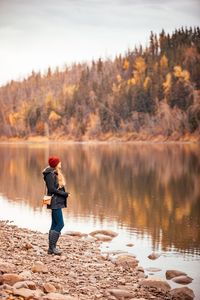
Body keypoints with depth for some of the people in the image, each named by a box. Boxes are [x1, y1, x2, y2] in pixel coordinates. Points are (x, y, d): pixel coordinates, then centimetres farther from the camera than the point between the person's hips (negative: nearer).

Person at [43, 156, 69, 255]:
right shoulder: (51, 174, -14)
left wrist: (64, 193, 5)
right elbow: (51, 189, -19)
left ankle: (51, 248, 13)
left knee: (55, 225, 10)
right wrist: (64, 194, -14)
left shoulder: (55, 173, 16)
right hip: (55, 202, -10)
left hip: (57, 202, 10)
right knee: (60, 224, -10)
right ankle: (52, 247, -5)